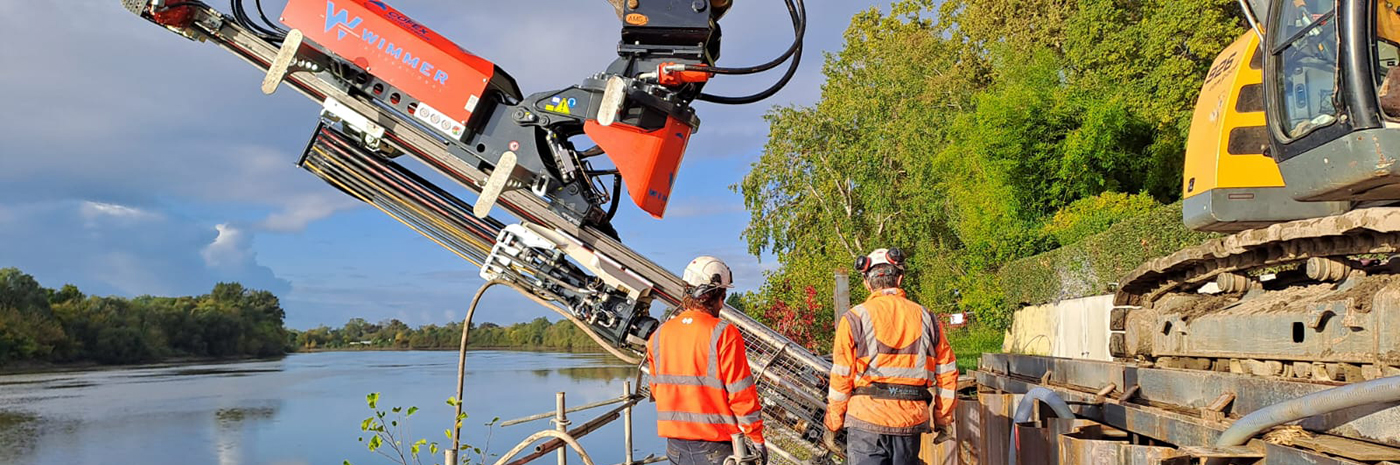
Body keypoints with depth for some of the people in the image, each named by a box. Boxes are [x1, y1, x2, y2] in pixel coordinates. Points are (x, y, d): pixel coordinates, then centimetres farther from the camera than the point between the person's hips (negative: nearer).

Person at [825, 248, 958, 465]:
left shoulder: (854, 319, -2)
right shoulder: (925, 318, 8)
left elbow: (841, 377, -4)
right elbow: (947, 373, 10)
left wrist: (833, 423, 6)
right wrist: (943, 419, 18)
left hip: (867, 417, -3)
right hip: (910, 421, 4)